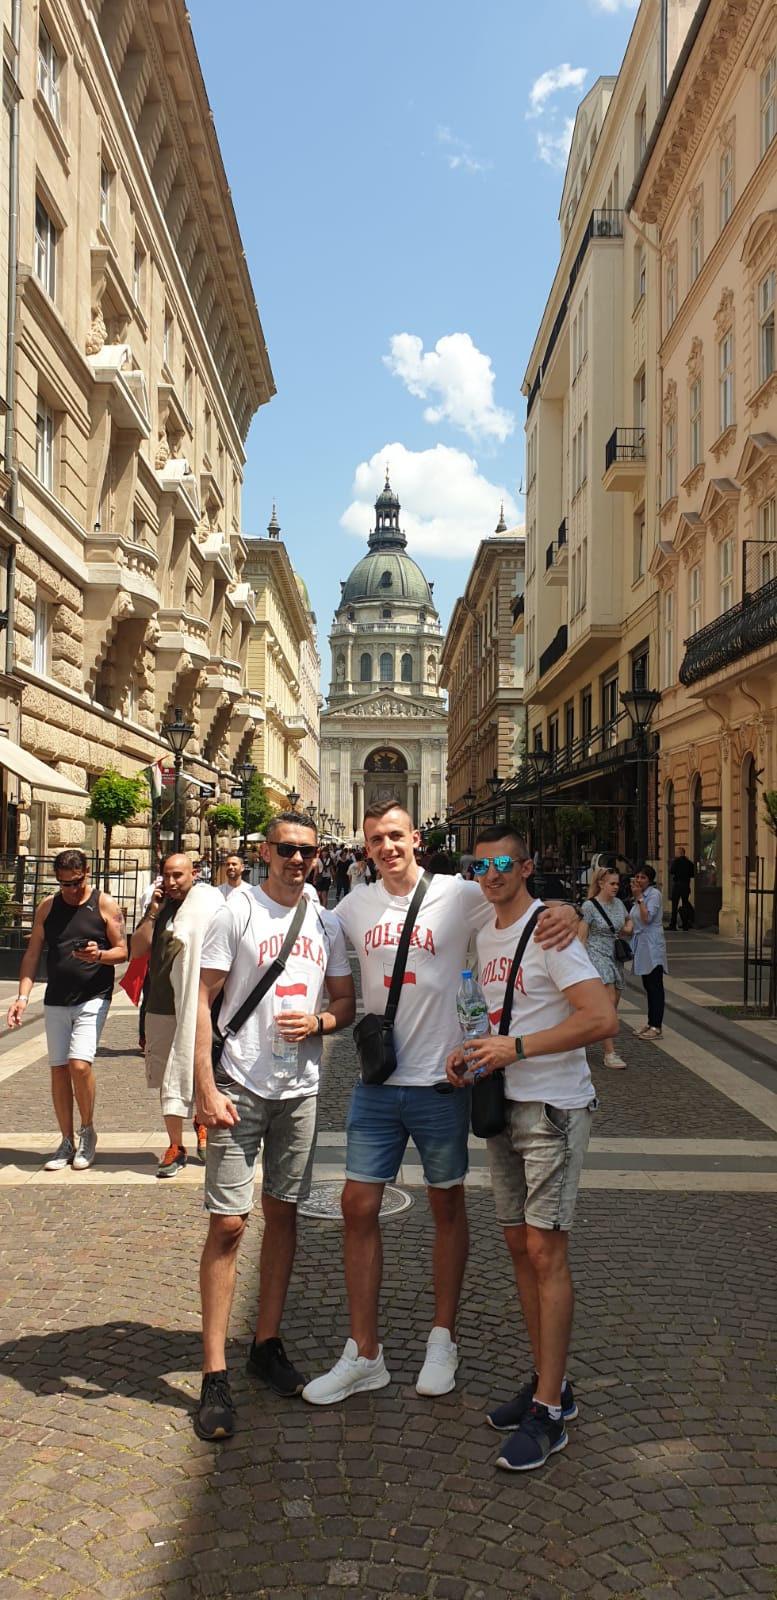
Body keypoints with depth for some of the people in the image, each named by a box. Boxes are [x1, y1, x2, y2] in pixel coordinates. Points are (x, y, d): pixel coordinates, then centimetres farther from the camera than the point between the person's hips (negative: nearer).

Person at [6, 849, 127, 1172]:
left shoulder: (105, 905, -2)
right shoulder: (48, 907, 6)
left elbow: (123, 951, -1)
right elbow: (33, 953, 6)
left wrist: (99, 955, -22)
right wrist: (23, 995, -3)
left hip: (93, 999, -4)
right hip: (55, 1000, 4)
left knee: (79, 1064, -17)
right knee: (59, 1069, 6)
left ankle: (87, 1131, 6)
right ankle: (67, 1142, 18)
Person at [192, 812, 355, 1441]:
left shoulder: (327, 922, 8)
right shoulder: (237, 913, -6)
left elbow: (346, 1002, 15)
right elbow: (203, 1001, -8)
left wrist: (319, 1021, -9)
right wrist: (206, 1088, -15)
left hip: (300, 1089, 5)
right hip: (239, 1088, -4)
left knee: (283, 1213, 13)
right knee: (228, 1223, -4)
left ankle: (268, 1343, 28)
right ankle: (215, 1374, 5)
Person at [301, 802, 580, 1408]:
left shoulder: (458, 896, -8)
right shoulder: (354, 906, 4)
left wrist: (567, 912, -27)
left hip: (440, 1079, -3)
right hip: (376, 1081, 3)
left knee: (447, 1205, 12)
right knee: (359, 1207, 3)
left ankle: (443, 1340, 30)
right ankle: (364, 1354, 18)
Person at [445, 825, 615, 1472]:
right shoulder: (484, 934, 11)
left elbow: (602, 1019, -24)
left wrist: (515, 1048, -22)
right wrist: (473, 1052, 4)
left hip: (554, 1108, -8)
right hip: (503, 1105, 8)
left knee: (545, 1251, -6)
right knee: (520, 1246, 13)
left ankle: (549, 1413, 4)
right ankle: (549, 1381, 27)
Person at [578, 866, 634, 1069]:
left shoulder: (618, 903, 11)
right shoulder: (589, 906, -8)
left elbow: (629, 920, 32)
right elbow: (581, 937, -10)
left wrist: (628, 929, 9)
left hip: (615, 957, 7)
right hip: (597, 955, -7)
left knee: (614, 1002, 8)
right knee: (609, 1001, -16)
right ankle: (610, 1053, -17)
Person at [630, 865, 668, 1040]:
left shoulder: (654, 894, -11)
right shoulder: (641, 896, 16)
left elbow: (647, 917, -21)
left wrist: (639, 897, -19)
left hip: (652, 945, -9)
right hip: (641, 944, 9)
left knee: (655, 986, -7)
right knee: (648, 986, 13)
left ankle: (656, 1028, -6)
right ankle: (650, 1023, 19)